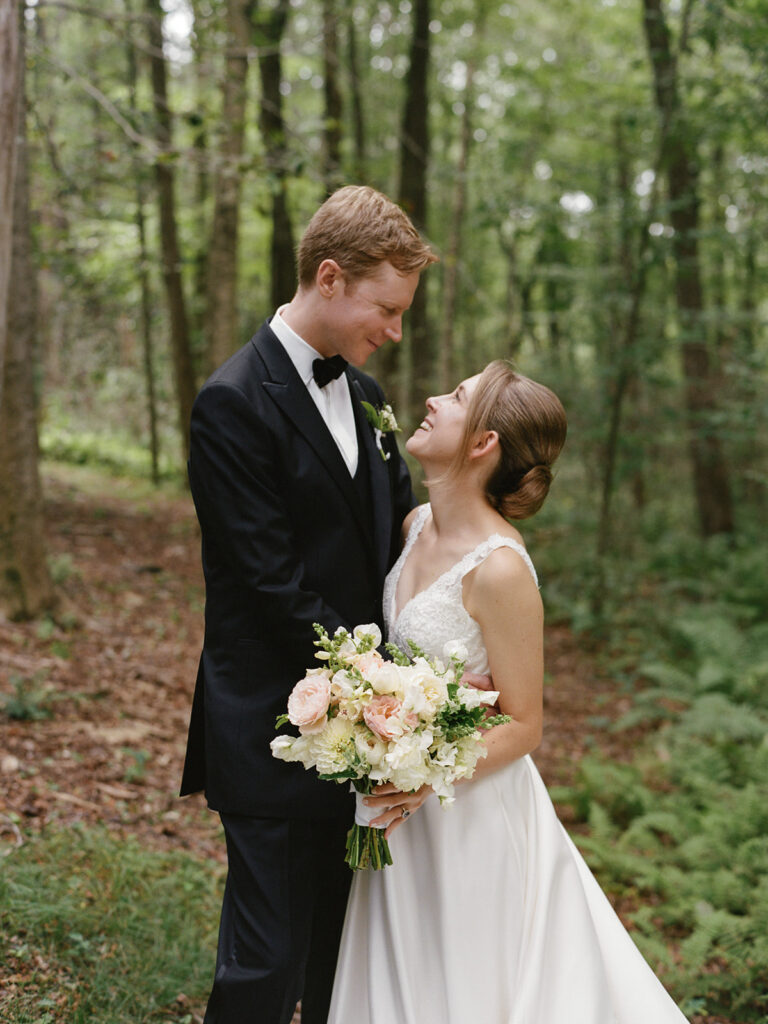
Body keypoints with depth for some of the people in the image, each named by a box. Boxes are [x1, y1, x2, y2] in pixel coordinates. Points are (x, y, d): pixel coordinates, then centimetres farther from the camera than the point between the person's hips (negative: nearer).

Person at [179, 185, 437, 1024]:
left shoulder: (363, 393, 10)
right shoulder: (235, 403, -15)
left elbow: (398, 535, 13)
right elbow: (273, 583, -19)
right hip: (277, 732, -8)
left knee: (345, 955, 19)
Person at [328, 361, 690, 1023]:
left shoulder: (499, 568, -26)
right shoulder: (418, 525, -2)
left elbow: (523, 727, -18)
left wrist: (429, 777, -30)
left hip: (469, 813, -7)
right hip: (407, 809, 7)